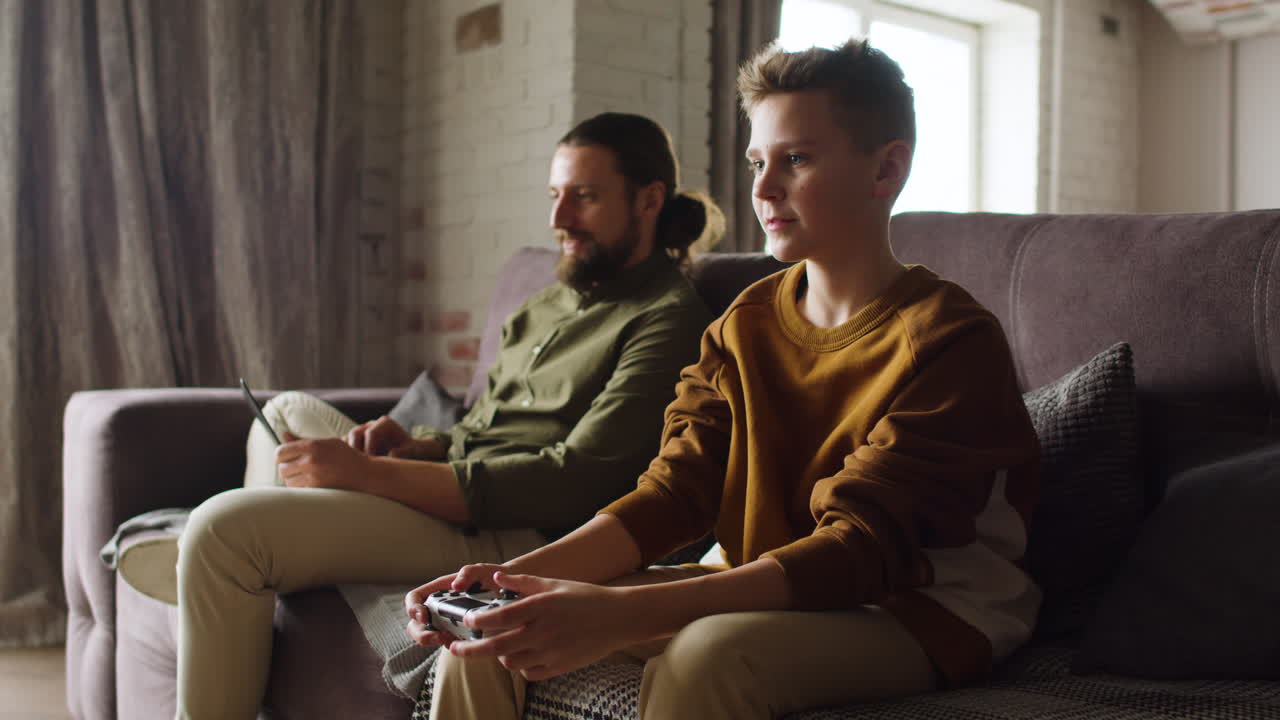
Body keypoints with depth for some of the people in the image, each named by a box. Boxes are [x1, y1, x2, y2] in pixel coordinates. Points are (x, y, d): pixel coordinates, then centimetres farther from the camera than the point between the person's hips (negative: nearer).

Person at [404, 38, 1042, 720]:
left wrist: (621, 613, -37)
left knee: (705, 654, -37)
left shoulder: (952, 342, -16)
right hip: (764, 593, 6)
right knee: (486, 634, -7)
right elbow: (674, 491, -2)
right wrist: (521, 573, -22)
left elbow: (864, 550, -25)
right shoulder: (744, 325, 6)